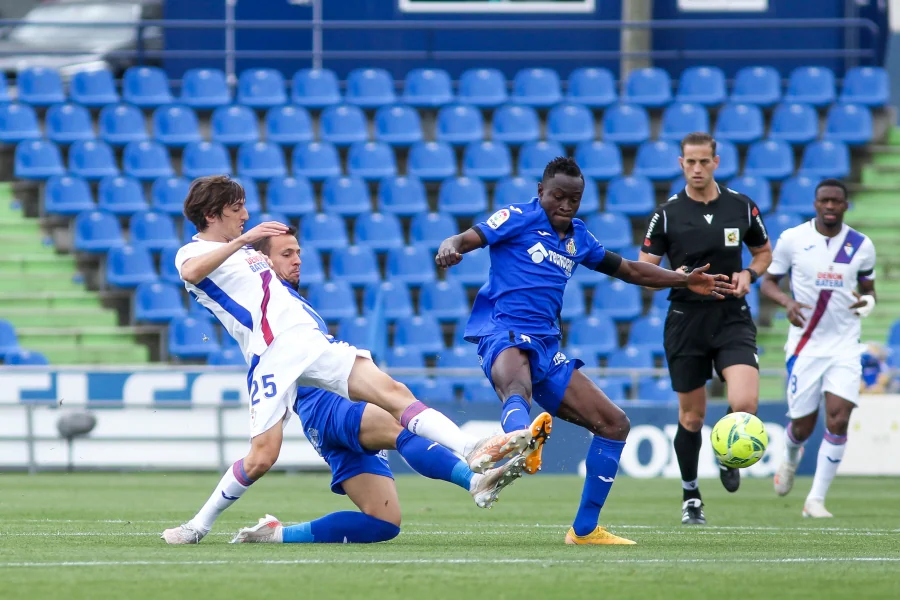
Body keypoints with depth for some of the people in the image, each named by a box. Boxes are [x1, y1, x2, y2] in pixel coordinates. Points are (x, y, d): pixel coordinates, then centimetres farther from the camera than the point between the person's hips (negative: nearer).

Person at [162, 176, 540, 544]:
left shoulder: (245, 251, 27)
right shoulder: (192, 253, 2)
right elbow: (191, 273, -24)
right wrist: (243, 240, -29)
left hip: (310, 340, 7)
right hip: (272, 356, -7)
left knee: (394, 393, -10)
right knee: (263, 454, -16)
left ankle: (472, 452, -22)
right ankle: (199, 525, 3)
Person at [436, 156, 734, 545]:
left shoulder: (577, 238, 22)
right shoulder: (519, 219, 3)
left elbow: (628, 270, 34)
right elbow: (467, 240, -9)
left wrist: (685, 281, 29)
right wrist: (450, 248, -33)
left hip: (545, 348, 8)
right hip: (503, 334, -8)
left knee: (614, 423, 6)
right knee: (517, 388, -43)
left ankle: (585, 529, 14)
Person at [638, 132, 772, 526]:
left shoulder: (741, 207, 2)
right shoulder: (667, 214, -2)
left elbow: (764, 252, 17)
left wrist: (749, 274, -4)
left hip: (733, 319, 0)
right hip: (686, 321, 0)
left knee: (744, 403, -19)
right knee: (692, 415, 5)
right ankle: (690, 496, 24)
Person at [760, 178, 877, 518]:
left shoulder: (861, 246, 1)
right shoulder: (792, 239, -4)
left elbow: (868, 288, 13)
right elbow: (767, 282, 4)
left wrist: (867, 301, -12)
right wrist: (787, 302, -17)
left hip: (845, 346, 1)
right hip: (805, 346, -1)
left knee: (838, 420, -14)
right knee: (803, 425, 4)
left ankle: (816, 500, -5)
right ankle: (790, 461, 42)